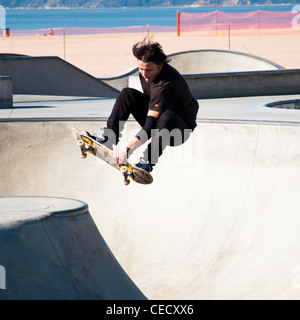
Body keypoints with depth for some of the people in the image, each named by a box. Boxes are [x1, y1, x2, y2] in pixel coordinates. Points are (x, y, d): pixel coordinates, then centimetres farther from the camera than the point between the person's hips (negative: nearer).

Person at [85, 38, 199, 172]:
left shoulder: (167, 83, -33)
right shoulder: (145, 73, -7)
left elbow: (152, 122, -39)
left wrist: (129, 149, -44)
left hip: (180, 129, -8)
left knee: (167, 117, -42)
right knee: (128, 94, -5)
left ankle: (148, 161, -37)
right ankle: (108, 136, -12)